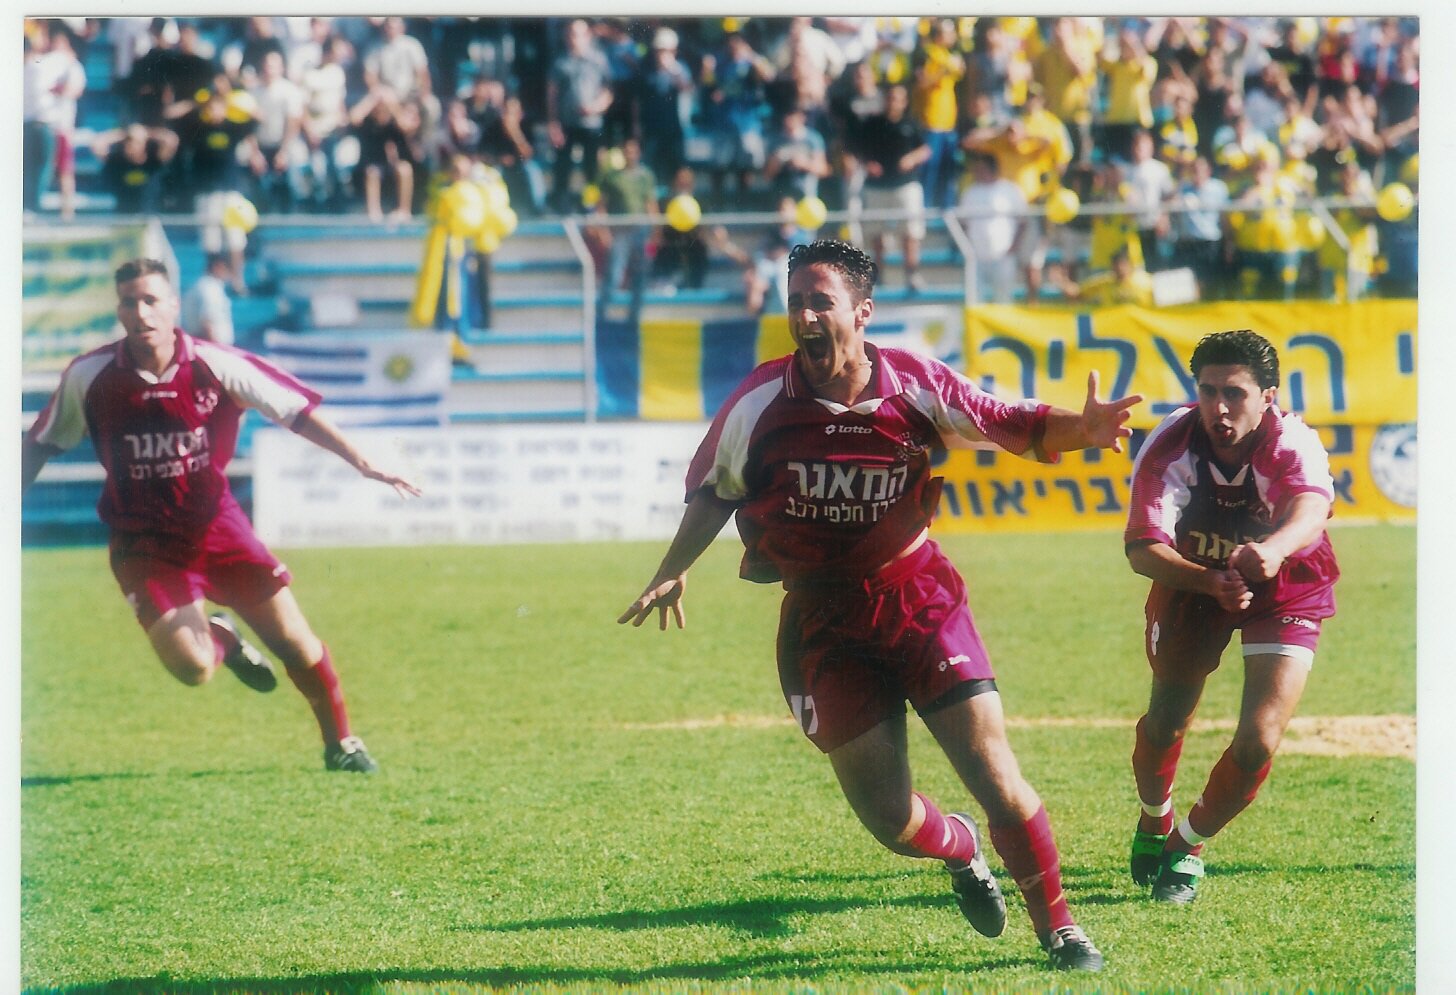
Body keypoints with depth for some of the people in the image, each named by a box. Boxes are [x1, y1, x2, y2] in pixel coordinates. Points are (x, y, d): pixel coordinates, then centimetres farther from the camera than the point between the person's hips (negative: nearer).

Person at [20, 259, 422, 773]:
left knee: (294, 642, -4)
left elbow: (297, 411, -8)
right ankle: (222, 641, 22)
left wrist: (362, 463, -15)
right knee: (193, 668, -16)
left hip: (217, 527, 1)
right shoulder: (89, 377, -11)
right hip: (144, 546, -1)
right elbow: (40, 444, 4)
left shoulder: (214, 366, -13)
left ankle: (341, 744, 21)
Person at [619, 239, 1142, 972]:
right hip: (826, 629, 1)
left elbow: (1019, 427, -2)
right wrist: (672, 573, 3)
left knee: (994, 774, -10)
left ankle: (1059, 930, 8)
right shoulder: (760, 403, -8)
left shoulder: (917, 388, -10)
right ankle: (960, 849, 36)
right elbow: (714, 491, 9)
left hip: (920, 601, -1)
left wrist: (1084, 427, -21)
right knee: (888, 819, 0)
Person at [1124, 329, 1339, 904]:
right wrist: (1209, 581, -58)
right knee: (1166, 721, 5)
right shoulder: (1171, 446, -28)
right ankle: (1154, 823, 40)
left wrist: (1274, 550, -80)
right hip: (1194, 579, 1)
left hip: (1285, 591, -1)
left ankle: (1188, 846, 15)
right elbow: (1142, 548, -38)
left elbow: (1311, 511, -56)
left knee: (1258, 743, -13)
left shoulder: (1294, 446, -33)